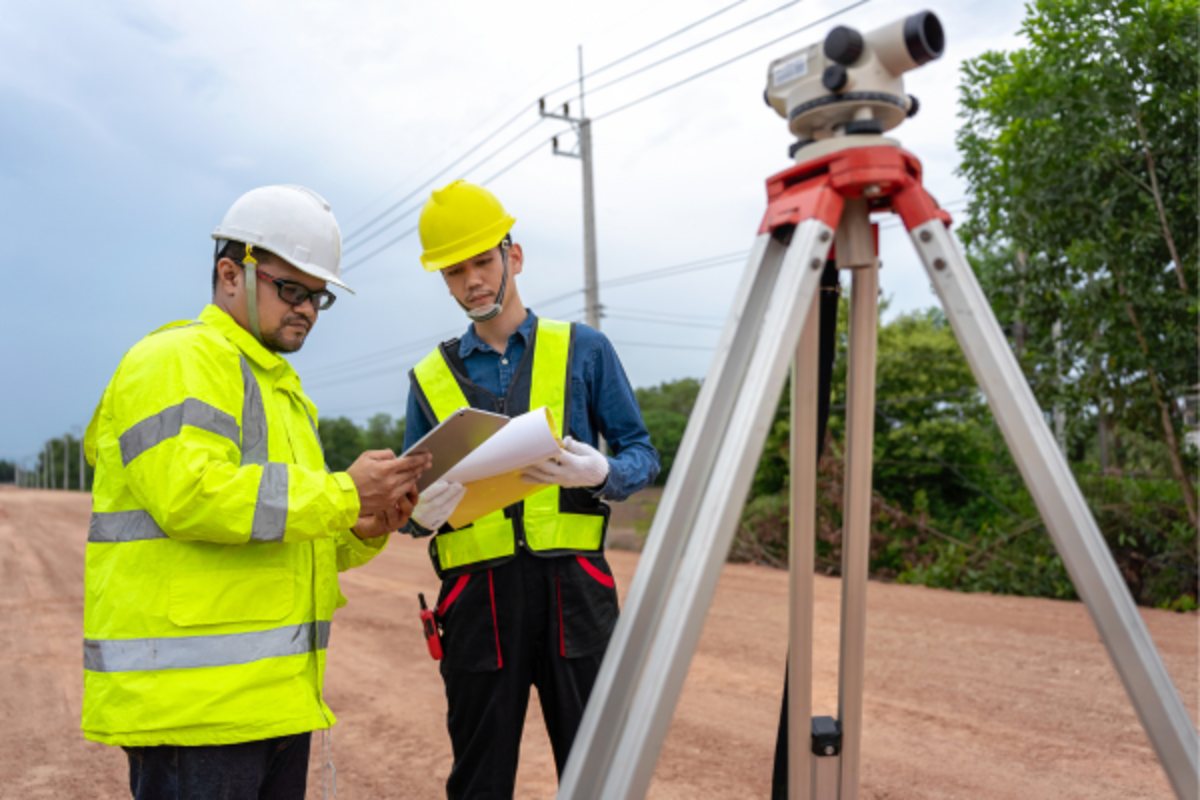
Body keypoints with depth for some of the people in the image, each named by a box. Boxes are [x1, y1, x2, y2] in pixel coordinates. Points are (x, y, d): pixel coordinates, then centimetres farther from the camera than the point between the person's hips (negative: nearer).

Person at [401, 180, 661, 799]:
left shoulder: (583, 350, 7)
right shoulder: (430, 376, 13)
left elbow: (643, 455, 7)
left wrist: (600, 474, -15)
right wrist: (420, 514, -10)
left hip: (573, 587, -1)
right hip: (476, 596, 2)